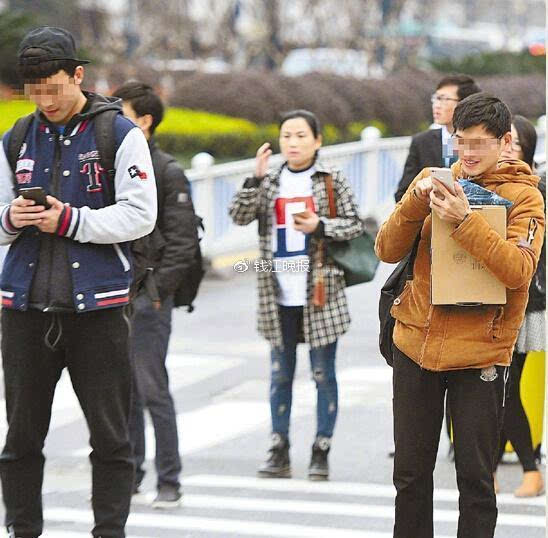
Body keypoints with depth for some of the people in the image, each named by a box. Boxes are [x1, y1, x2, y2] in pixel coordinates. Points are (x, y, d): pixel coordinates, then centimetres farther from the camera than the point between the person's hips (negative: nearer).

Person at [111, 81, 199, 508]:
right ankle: (128, 475, 18)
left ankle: (169, 482, 2)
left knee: (152, 389, -5)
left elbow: (183, 241, -8)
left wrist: (157, 289, -14)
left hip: (147, 297, -6)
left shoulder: (168, 173, -5)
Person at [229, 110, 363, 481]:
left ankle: (321, 453, 8)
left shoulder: (332, 181, 2)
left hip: (320, 293, -3)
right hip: (279, 296, 3)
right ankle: (279, 453, 12)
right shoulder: (270, 182, 9)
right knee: (280, 374, 7)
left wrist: (321, 227, -14)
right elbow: (240, 216, -2)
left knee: (324, 374, 2)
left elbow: (355, 225, 2)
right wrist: (256, 179, -13)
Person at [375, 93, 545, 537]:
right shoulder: (436, 180, 7)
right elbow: (388, 251, 1)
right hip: (416, 344, 4)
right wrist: (416, 201, -15)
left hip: (479, 353, -3)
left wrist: (464, 220, -28)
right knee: (411, 472, 11)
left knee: (475, 477, 1)